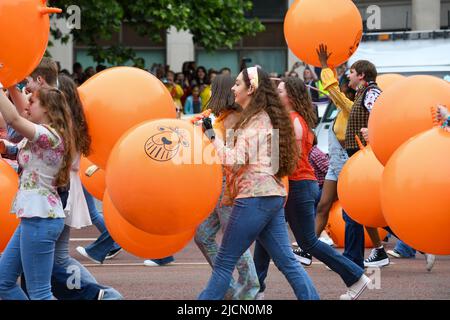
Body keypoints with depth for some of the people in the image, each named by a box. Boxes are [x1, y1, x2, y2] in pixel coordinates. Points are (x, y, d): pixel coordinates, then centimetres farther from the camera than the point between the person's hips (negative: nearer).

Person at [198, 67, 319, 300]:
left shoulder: (255, 120, -9)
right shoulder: (267, 117, 19)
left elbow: (236, 160, -17)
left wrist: (211, 136, -14)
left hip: (254, 197, -10)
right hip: (273, 196, 10)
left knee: (224, 262, -4)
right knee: (286, 261, 7)